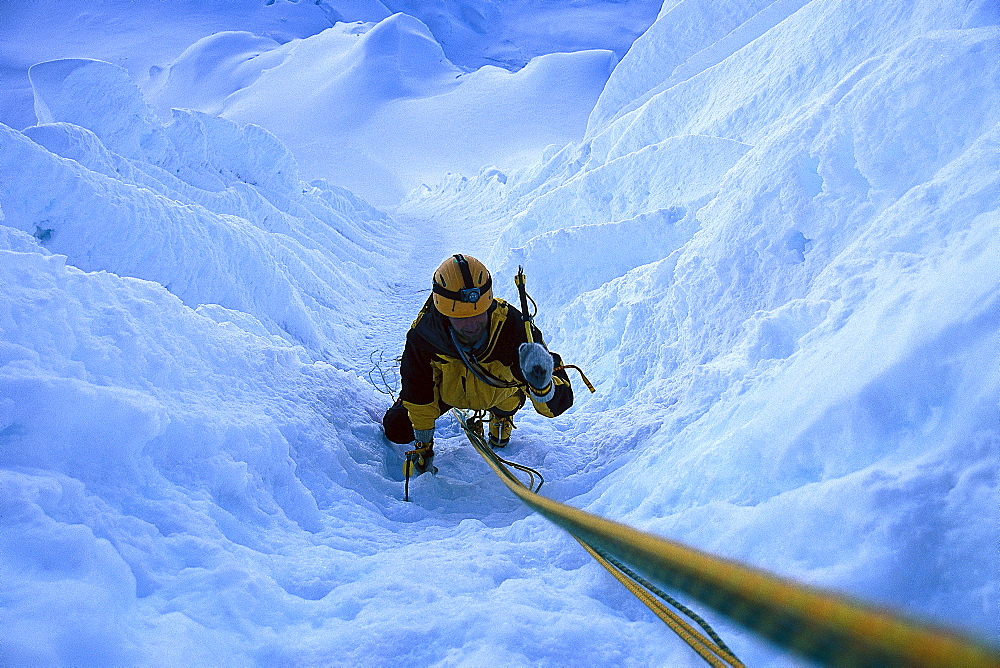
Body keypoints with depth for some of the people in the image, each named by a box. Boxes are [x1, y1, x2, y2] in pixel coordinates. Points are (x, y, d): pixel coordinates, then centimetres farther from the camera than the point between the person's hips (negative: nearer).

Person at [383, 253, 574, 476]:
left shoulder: (512, 328, -45)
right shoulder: (423, 334, -38)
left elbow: (558, 405, -44)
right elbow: (418, 391, -17)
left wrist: (541, 385, -69)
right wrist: (422, 447, -9)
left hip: (498, 396, 2)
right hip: (447, 390, -2)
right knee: (397, 430, -5)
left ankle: (501, 417, 21)